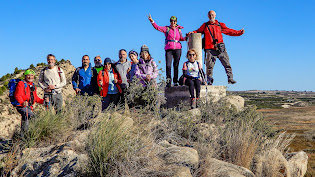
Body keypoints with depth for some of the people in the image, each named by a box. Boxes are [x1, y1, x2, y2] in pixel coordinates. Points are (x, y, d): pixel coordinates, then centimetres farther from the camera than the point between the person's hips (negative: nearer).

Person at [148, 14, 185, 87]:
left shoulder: (179, 30, 15)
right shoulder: (166, 28, 8)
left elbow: (181, 38, 28)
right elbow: (157, 27, -2)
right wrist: (152, 21, -15)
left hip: (177, 49, 2)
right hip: (169, 49, -2)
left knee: (176, 65, 4)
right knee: (168, 65, -13)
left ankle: (175, 81, 11)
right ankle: (168, 82, -8)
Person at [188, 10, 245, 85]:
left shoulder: (220, 25, 16)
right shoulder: (205, 25, 17)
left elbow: (230, 31, 16)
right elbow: (198, 31, 23)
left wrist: (239, 32, 8)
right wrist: (192, 32, 3)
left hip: (220, 48, 1)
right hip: (210, 49, -1)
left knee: (227, 63, -3)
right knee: (210, 65, -3)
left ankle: (230, 78, 1)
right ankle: (209, 80, 6)